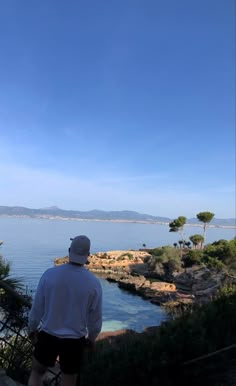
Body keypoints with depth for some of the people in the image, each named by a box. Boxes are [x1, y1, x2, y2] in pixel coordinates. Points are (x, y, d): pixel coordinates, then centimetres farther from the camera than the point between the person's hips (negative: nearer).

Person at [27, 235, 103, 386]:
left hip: (48, 336, 1)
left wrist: (32, 328, 13)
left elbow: (37, 306, -6)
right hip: (74, 341, -1)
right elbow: (95, 317, -6)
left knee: (37, 372, 28)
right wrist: (92, 338, 13)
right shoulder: (94, 282, -17)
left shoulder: (50, 274, -17)